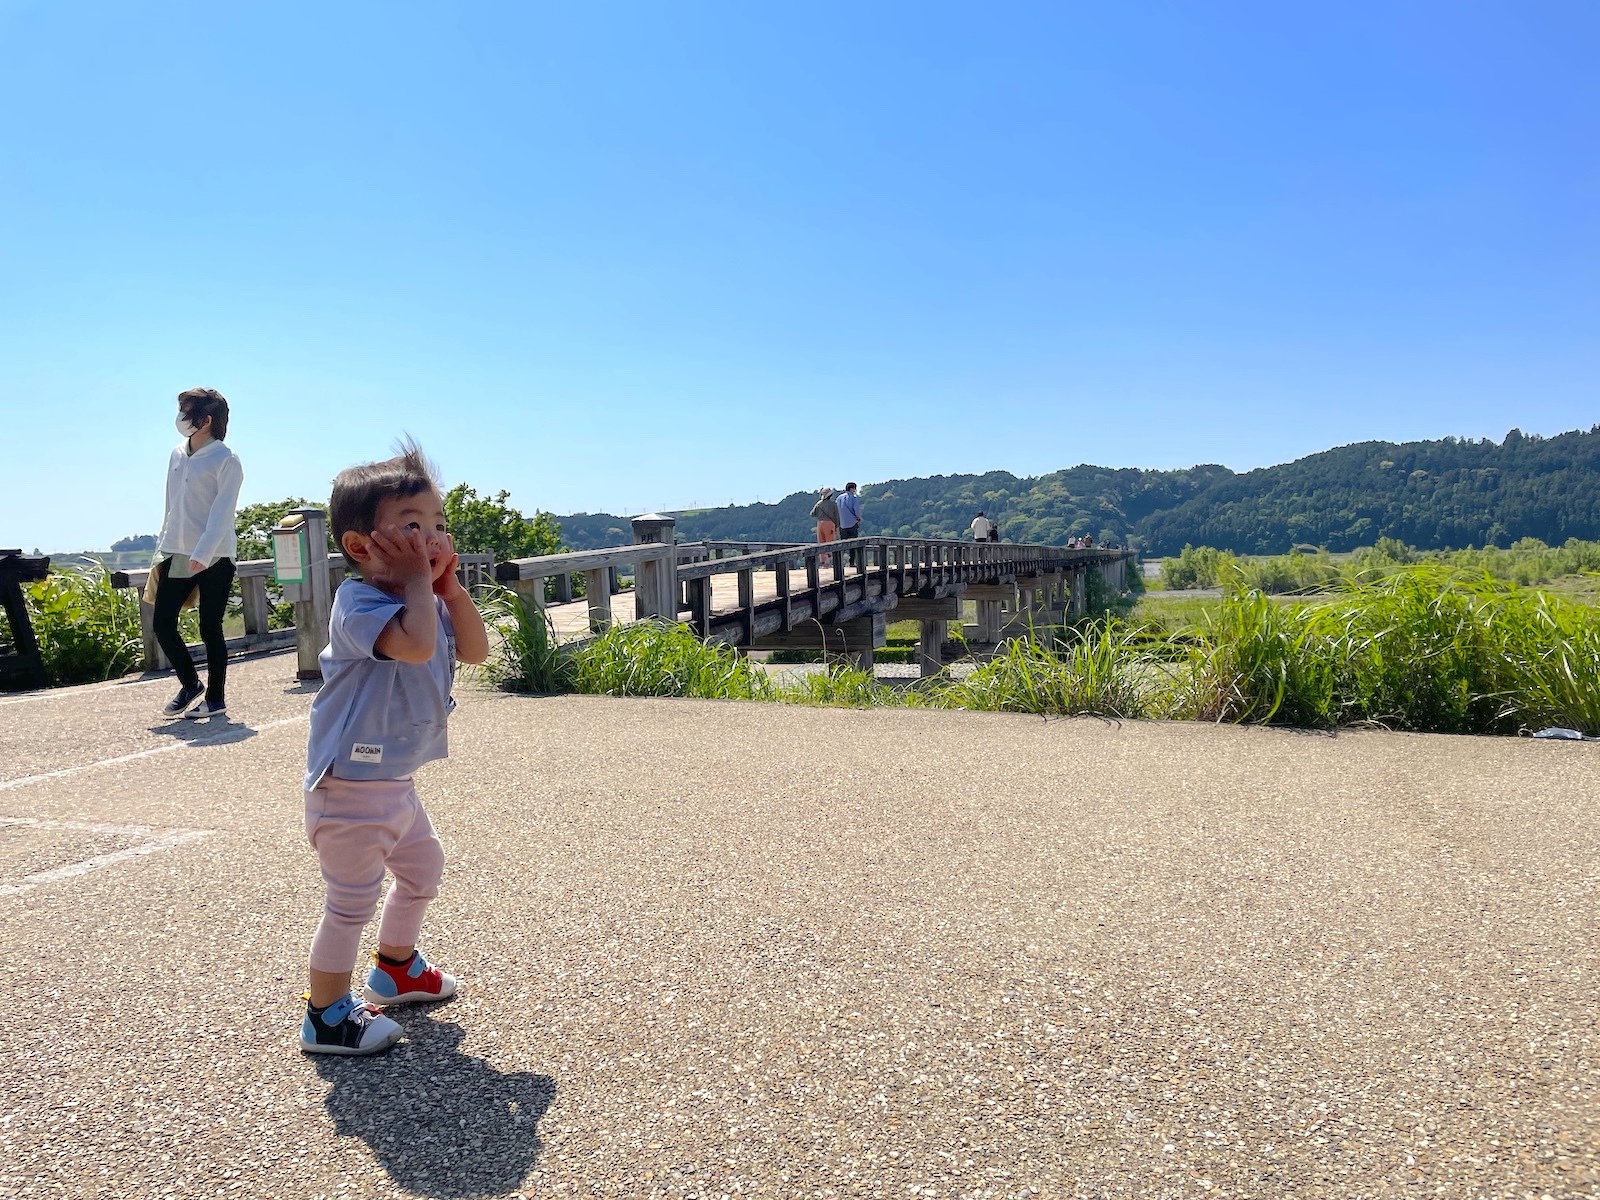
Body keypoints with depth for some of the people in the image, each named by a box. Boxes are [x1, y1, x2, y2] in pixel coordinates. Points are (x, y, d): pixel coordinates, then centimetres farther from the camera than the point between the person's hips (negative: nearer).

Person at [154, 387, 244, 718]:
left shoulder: (225, 460, -10)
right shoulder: (177, 454, 11)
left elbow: (222, 513, -16)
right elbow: (172, 507, 17)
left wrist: (203, 554, -24)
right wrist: (161, 550, 16)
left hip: (214, 559, -7)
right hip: (177, 555, 7)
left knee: (210, 629, 0)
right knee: (162, 622, 5)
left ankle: (215, 698, 13)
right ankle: (190, 684, 24)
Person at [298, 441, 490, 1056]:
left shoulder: (429, 603, 6)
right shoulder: (359, 603, -23)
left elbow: (474, 650, 0)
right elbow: (415, 643, -41)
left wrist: (450, 585, -8)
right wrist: (417, 582, -28)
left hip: (396, 780, 10)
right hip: (350, 783, -10)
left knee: (423, 869, 26)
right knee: (353, 899, -2)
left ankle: (396, 967, 47)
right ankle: (326, 1016, 15)